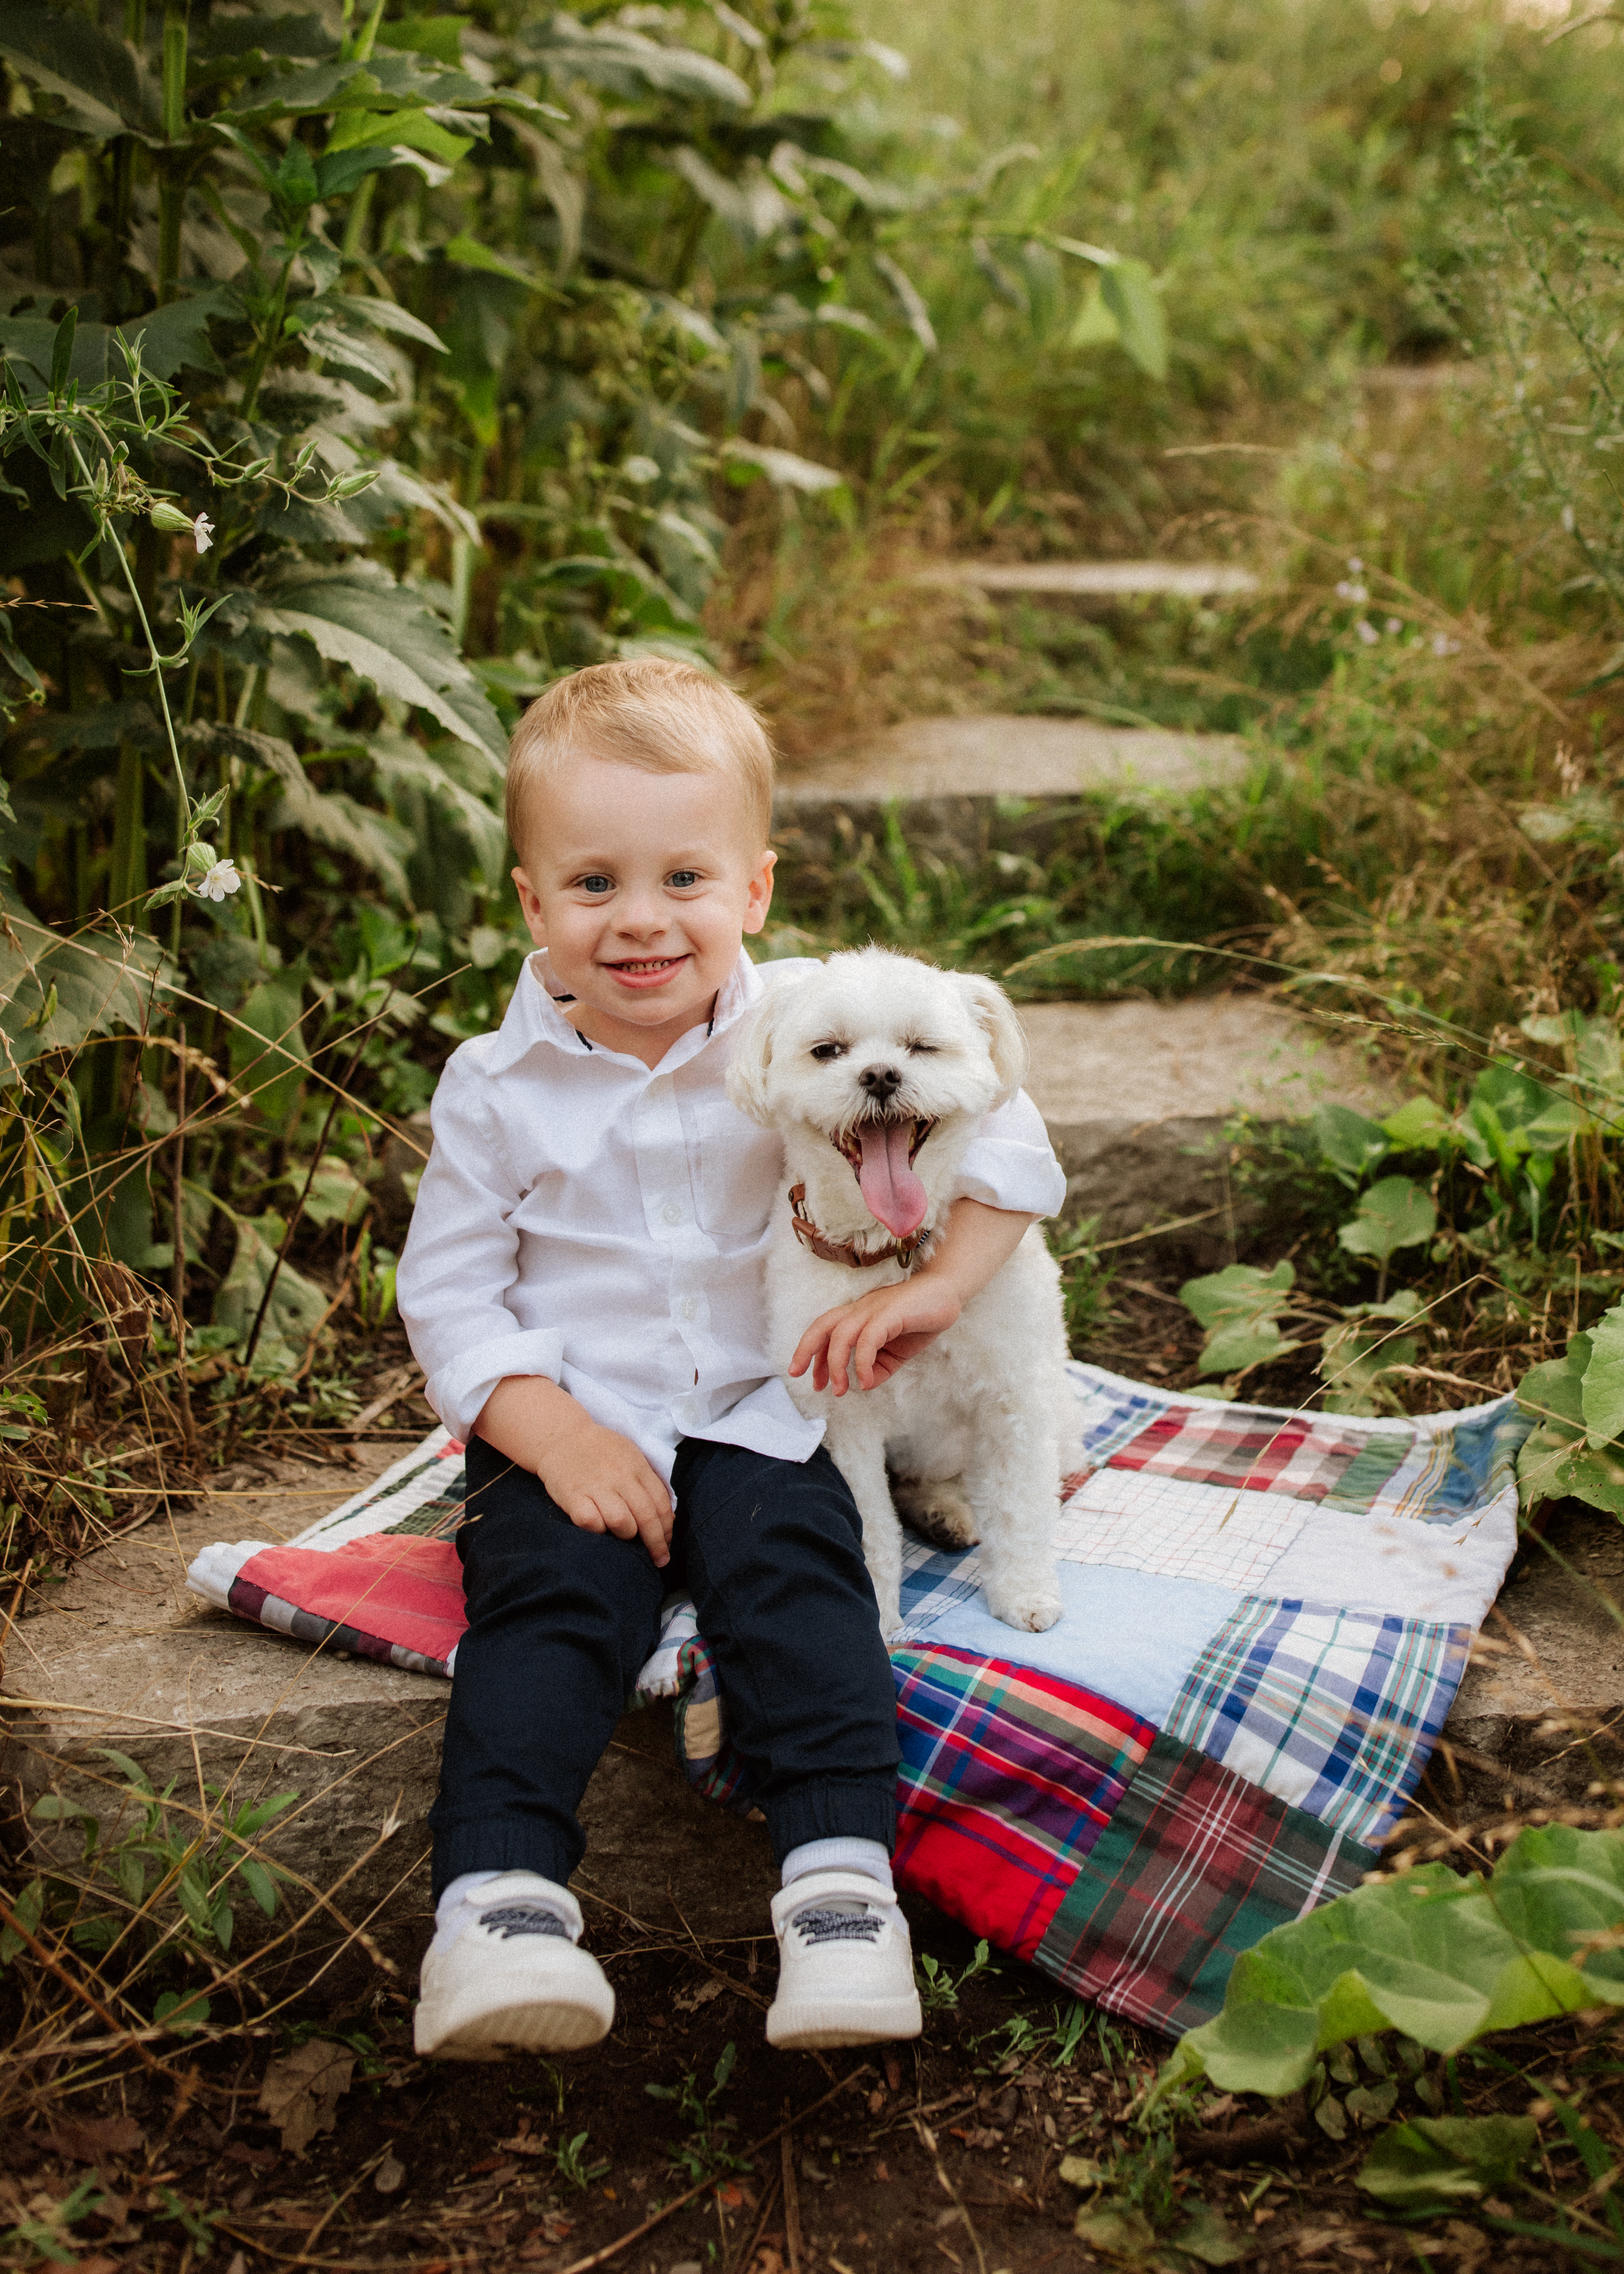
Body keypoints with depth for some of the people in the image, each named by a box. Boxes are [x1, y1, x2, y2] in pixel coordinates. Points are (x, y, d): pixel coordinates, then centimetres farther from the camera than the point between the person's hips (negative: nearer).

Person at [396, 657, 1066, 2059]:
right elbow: (448, 1290, 0)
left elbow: (1003, 1138, -2)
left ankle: (841, 1878, -31)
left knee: (797, 1577, -25)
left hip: (762, 1413, 0)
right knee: (546, 1597, -24)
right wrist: (554, 1433, -14)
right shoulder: (498, 1087, -1)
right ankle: (499, 1895, -31)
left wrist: (939, 1285, -16)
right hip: (570, 1427, 0)